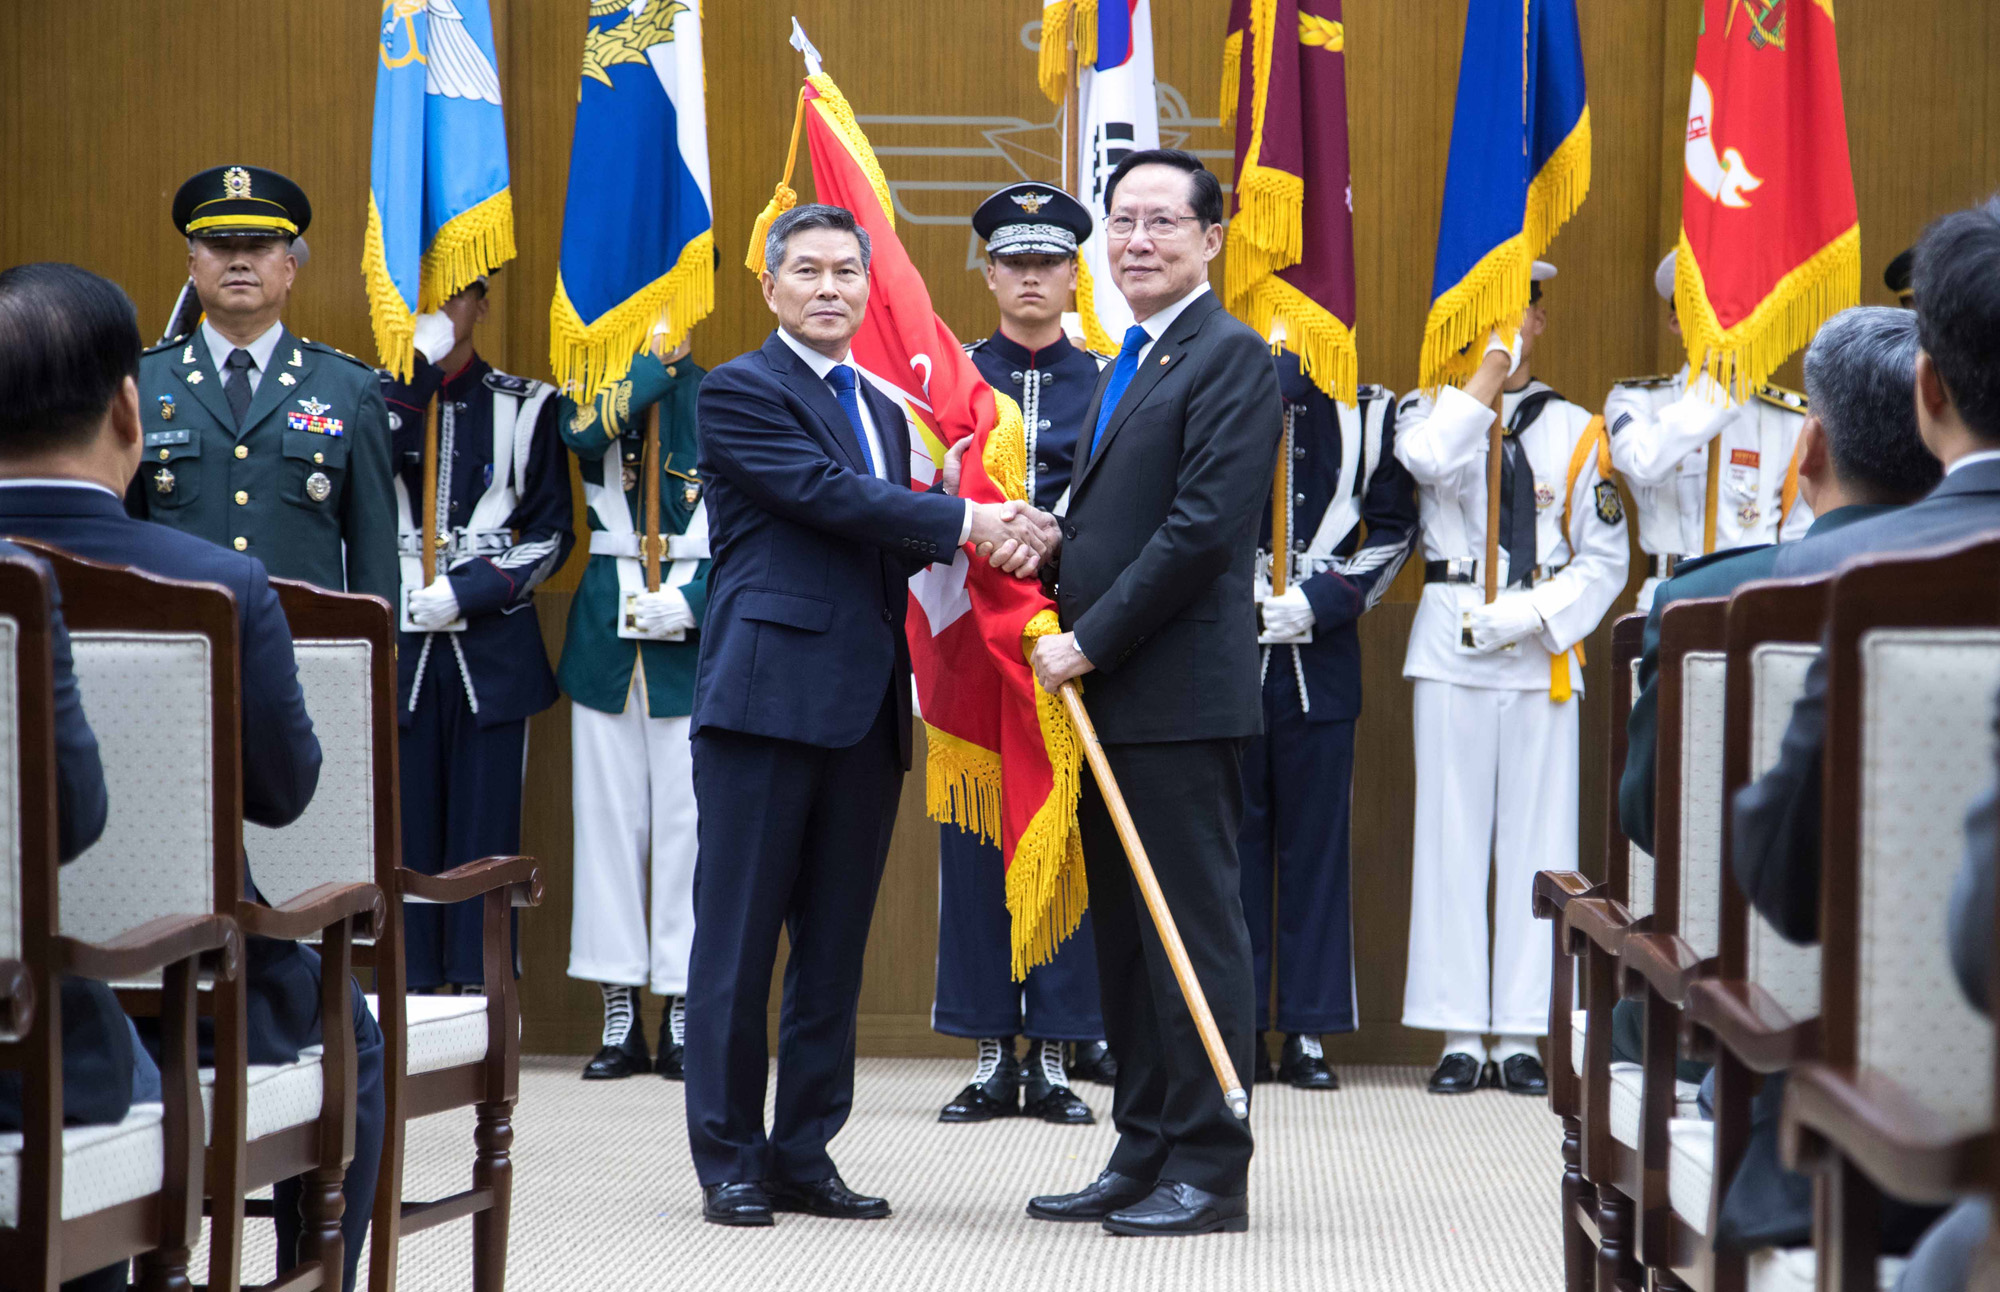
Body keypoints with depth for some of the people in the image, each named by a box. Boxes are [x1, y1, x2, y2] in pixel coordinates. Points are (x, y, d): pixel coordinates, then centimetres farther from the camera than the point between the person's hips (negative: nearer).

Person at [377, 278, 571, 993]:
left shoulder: (524, 406, 7)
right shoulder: (376, 394, 8)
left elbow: (550, 533, 5)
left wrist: (467, 593, -8)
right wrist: (415, 369, -15)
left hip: (492, 647, -1)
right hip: (398, 647, 1)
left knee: (485, 830, -1)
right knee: (405, 832, 2)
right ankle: (411, 1001, 7)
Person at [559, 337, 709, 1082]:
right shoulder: (595, 383, 9)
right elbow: (586, 432, -17)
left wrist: (696, 601, -13)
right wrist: (660, 358, -12)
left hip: (694, 637, -2)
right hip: (606, 635, 2)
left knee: (687, 818, -3)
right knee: (608, 815, 3)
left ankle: (682, 1017, 5)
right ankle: (620, 1016, 9)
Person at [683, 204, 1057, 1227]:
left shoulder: (882, 410, 21)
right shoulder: (738, 393, -3)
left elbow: (889, 543, 15)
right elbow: (828, 494, -14)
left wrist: (995, 535, -5)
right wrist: (967, 520, -13)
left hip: (864, 709, 7)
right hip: (767, 697, -7)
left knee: (835, 946, 9)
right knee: (738, 939, -2)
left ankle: (804, 1155, 16)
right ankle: (729, 1161, 4)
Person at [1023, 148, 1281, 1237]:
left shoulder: (1232, 359, -9)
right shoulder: (1124, 369, 20)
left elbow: (1202, 530, -18)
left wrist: (1089, 641, -15)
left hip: (1179, 696, -9)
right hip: (1106, 694, 9)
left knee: (1195, 928, -5)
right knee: (1124, 931, 12)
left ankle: (1210, 1169, 0)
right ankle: (1143, 1156, 19)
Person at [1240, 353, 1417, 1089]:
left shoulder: (1366, 411, 5)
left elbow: (1393, 530, 6)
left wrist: (1319, 601, -6)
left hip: (1321, 657, 1)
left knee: (1316, 841, 3)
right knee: (1234, 836, 3)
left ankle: (1308, 1033, 8)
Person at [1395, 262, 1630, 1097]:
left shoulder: (1574, 430, 10)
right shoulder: (1430, 409, 8)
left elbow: (1604, 560, 7)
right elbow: (1431, 460, -18)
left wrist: (1529, 614, -8)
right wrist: (1488, 370, -9)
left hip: (1541, 655, 1)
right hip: (1450, 648, -1)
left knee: (1538, 841, 0)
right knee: (1452, 840, 0)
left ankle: (1521, 1037, 4)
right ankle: (1459, 1036, 4)